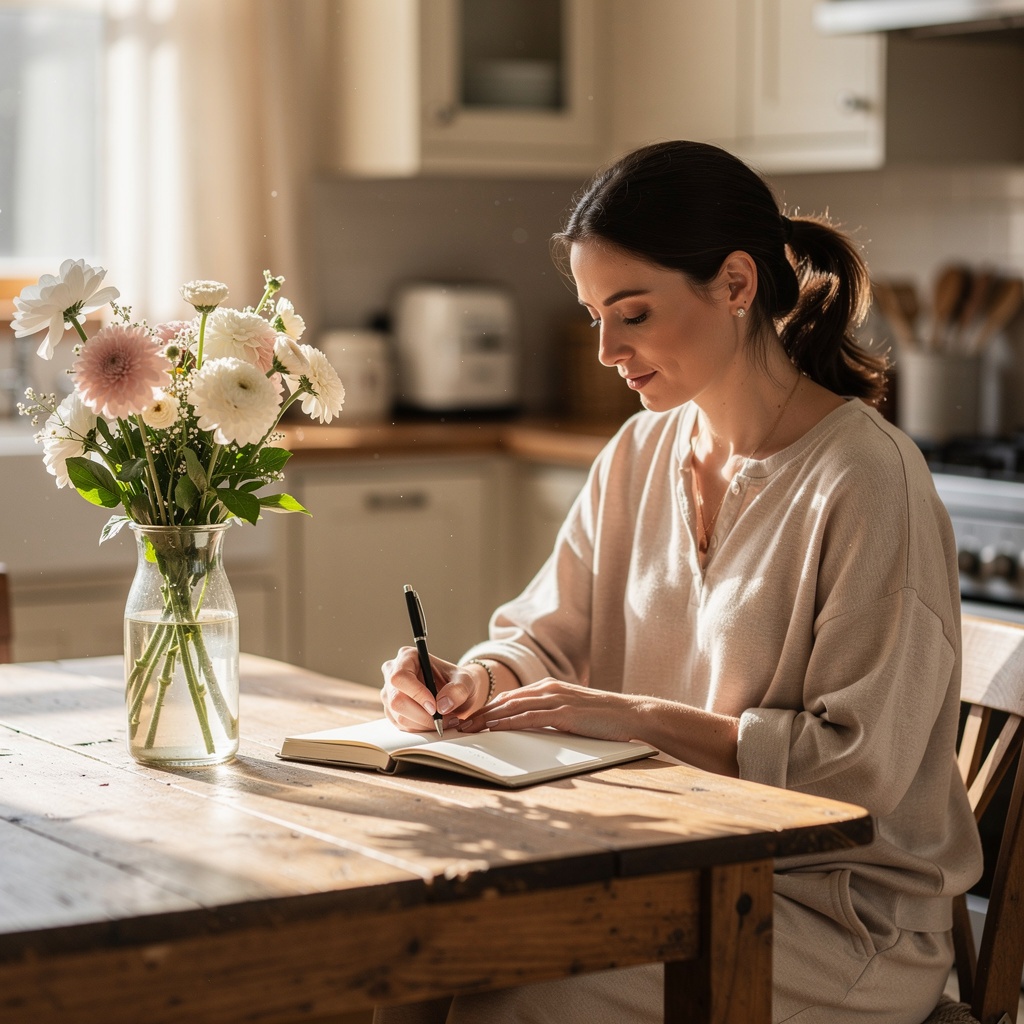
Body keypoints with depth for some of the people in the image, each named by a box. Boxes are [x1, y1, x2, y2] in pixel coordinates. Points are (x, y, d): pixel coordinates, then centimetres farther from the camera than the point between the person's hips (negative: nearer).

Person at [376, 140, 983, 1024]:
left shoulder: (868, 479, -15)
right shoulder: (641, 455, 8)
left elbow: (858, 765, -17)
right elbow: (547, 636, 12)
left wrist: (635, 715, -19)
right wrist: (466, 684, -10)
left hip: (842, 913, -6)